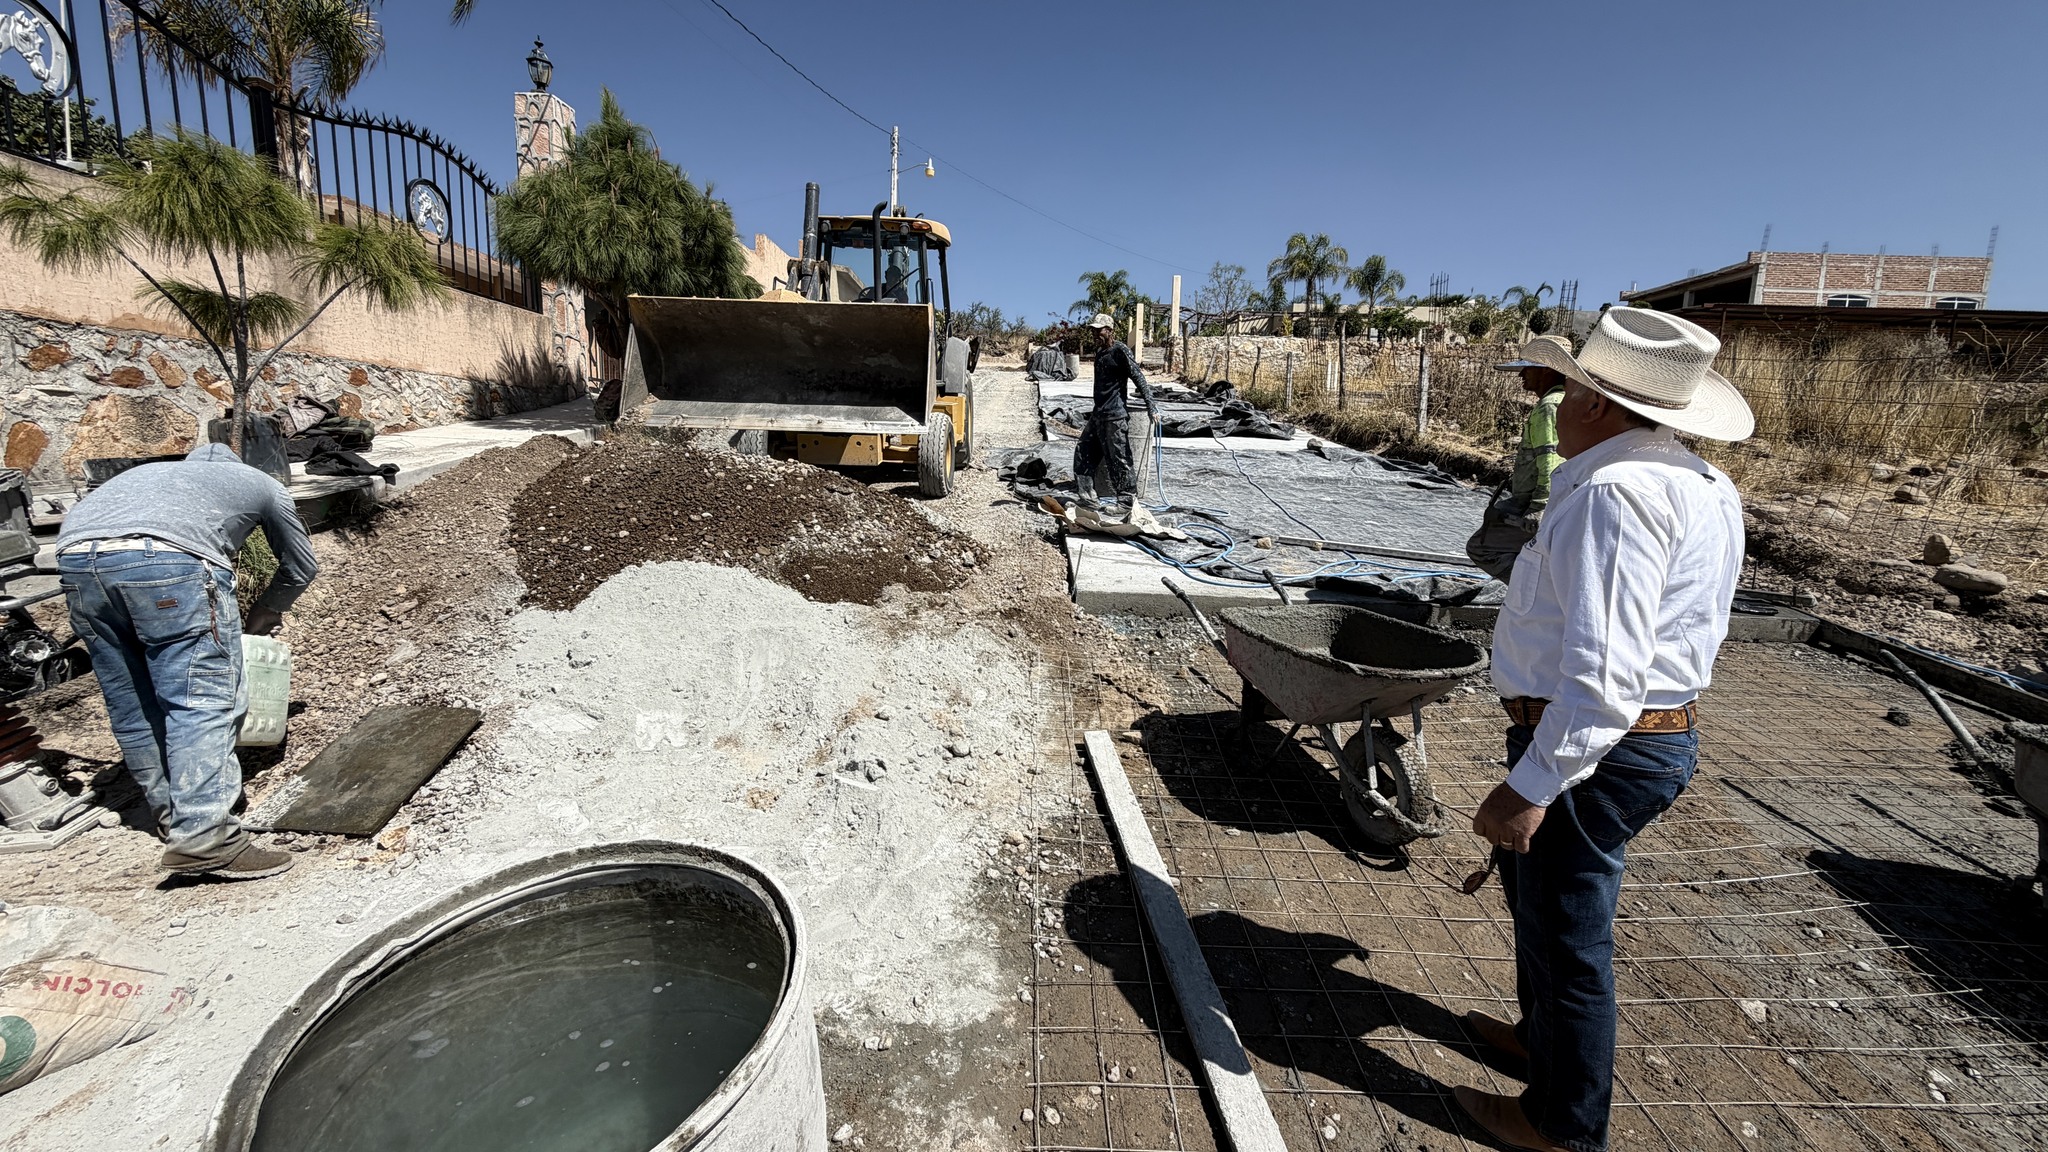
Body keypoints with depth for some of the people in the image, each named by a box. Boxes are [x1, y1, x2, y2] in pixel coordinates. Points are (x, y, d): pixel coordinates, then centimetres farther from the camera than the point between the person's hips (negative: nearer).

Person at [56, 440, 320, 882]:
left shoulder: (152, 473, 41)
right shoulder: (261, 484, 30)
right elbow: (300, 566, 36)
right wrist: (264, 614, 51)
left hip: (77, 556, 6)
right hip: (168, 561, -6)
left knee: (132, 705, 16)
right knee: (203, 700, -6)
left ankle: (172, 815, 28)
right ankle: (203, 837, -13)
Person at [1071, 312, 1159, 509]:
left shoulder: (1120, 351, -10)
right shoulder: (1100, 354, 16)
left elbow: (1138, 378, -15)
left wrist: (1151, 406, -22)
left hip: (1115, 416, -10)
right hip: (1098, 414, 10)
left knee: (1119, 458, -5)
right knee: (1084, 452, 11)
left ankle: (1129, 499, 4)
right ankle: (1087, 496, 20)